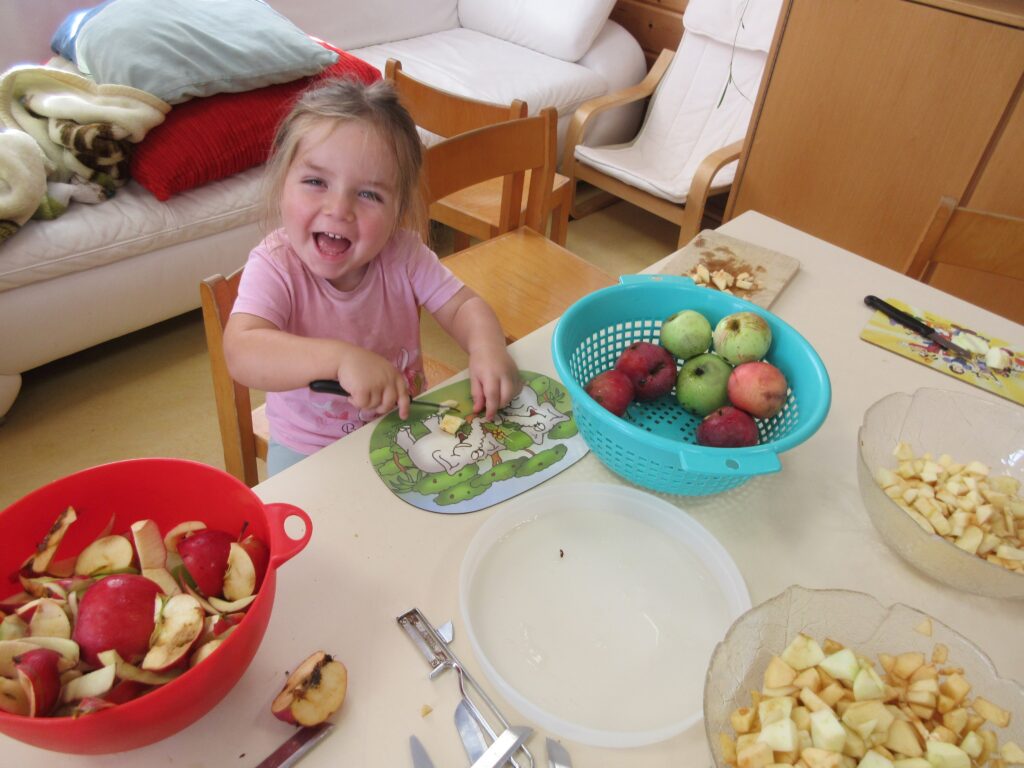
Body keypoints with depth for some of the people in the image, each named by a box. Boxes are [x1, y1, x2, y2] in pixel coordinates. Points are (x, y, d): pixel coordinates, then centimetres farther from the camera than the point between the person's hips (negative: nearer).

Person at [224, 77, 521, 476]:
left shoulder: (402, 253, -15)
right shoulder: (274, 267, -23)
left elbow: (463, 305, -8)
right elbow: (242, 354, -36)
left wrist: (487, 348, -31)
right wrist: (340, 357, -51)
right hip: (307, 451, -3)